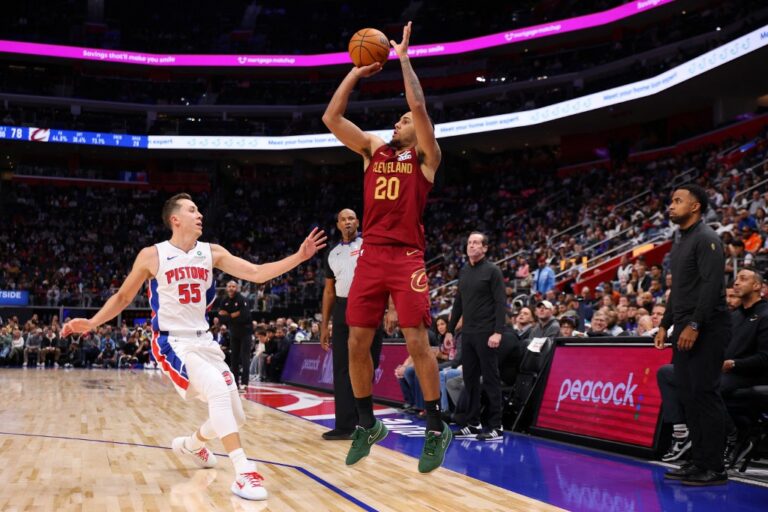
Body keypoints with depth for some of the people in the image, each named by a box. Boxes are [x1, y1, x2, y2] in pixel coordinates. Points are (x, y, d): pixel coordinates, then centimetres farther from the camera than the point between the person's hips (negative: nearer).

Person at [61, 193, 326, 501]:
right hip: (172, 342, -5)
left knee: (235, 416, 6)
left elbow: (257, 274, -3)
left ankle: (191, 444, 37)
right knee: (218, 389, -31)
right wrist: (92, 323, -6)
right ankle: (243, 472, -31)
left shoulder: (212, 253, 3)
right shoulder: (152, 255, -6)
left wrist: (298, 257, -14)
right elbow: (123, 297, 6)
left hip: (204, 341, 6)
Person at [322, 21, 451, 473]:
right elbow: (331, 118, 8)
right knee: (357, 343, 3)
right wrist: (355, 73, 8)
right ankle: (367, 424, 19)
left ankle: (437, 429, 5)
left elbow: (419, 106, -11)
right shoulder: (373, 149, 16)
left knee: (417, 342, -8)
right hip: (371, 256, 5)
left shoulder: (427, 156, 4)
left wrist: (404, 57, -2)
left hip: (407, 258, -4)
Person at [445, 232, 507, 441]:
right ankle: (472, 423, 17)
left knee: (490, 379, -2)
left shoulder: (492, 271, -6)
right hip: (467, 333, 7)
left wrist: (498, 332, -20)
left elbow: (501, 303, -11)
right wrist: (450, 330, 16)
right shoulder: (463, 271, 13)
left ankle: (495, 426, 2)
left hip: (486, 334, -6)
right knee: (470, 378, 9)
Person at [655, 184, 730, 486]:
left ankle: (714, 469, -1)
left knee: (705, 394, -7)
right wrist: (665, 324, 17)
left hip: (705, 330, -9)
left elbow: (711, 286, -19)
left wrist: (694, 326, -23)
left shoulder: (706, 239, -10)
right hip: (685, 329, 9)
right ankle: (698, 462, 16)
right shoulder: (680, 241, 19)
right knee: (688, 395, 9)